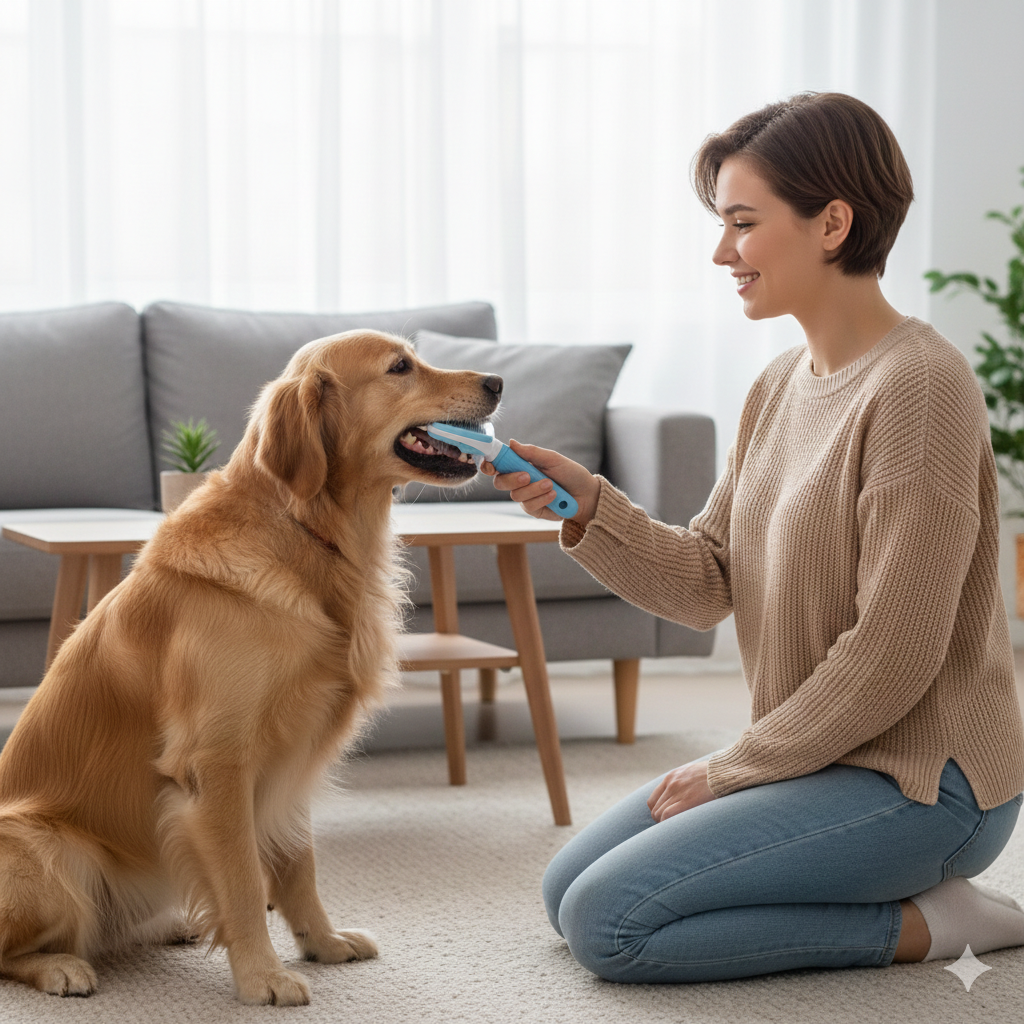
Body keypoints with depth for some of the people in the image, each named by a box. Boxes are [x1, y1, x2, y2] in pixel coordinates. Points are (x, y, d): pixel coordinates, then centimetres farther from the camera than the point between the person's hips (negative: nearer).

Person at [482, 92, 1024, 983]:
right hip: (818, 756, 10)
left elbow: (893, 656, -22)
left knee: (608, 922, -16)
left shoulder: (919, 385, -20)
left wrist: (733, 767, -12)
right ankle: (914, 889, 13)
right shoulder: (781, 385, 8)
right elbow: (705, 585, 5)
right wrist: (586, 503, -11)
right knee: (567, 889, 12)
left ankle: (924, 922, -4)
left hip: (920, 780, -9)